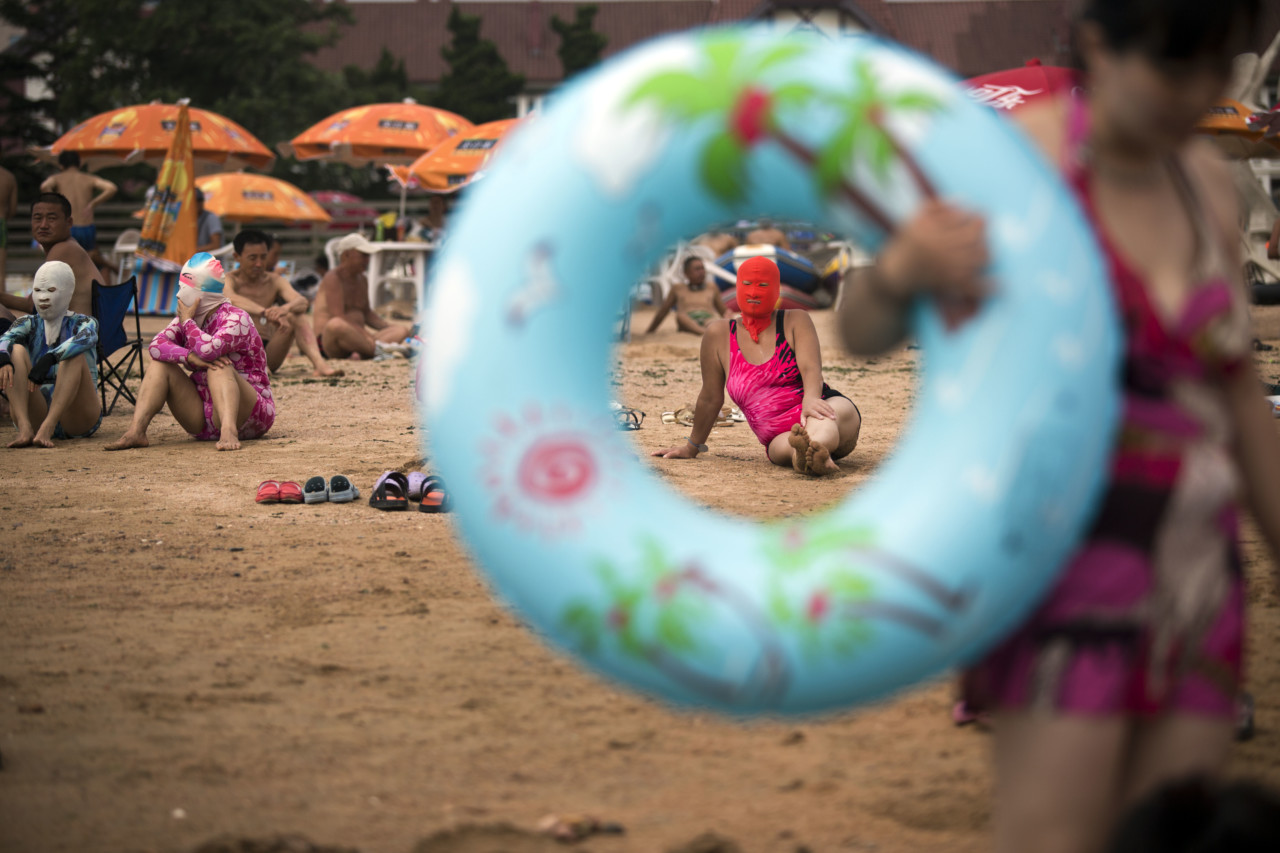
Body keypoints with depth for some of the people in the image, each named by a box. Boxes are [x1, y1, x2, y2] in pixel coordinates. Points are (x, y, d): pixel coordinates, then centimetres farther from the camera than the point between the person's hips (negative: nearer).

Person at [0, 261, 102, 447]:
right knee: (16, 351, -17)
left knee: (74, 357, -26)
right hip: (37, 412, 2)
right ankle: (24, 428, -38)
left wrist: (49, 359, -41)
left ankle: (48, 427, -44)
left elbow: (85, 339, -22)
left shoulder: (83, 323, 4)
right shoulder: (29, 324, 12)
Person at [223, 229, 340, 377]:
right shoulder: (229, 280, 0)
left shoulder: (274, 282, 10)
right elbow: (232, 299, -27)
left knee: (296, 314, -14)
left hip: (269, 354, 4)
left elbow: (303, 302, -10)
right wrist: (265, 313, -45)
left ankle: (319, 363, -36)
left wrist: (285, 309, -36)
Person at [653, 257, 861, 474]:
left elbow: (811, 369, -12)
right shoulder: (719, 335, 7)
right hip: (781, 438, 2)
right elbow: (710, 398, 17)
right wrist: (692, 447, 23)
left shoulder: (796, 322, 6)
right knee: (787, 446, -39)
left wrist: (811, 399, -35)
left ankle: (813, 451, -76)